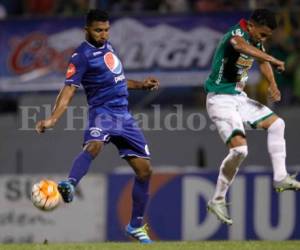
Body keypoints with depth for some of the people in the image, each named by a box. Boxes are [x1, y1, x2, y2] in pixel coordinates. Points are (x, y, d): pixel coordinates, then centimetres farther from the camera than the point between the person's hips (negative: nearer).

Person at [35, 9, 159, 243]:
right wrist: (53, 118, -31)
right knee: (94, 145, -40)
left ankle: (136, 225, 19)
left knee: (144, 170, 6)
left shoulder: (107, 46, 16)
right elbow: (69, 89, -18)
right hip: (103, 111, -7)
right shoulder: (82, 56, -8)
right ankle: (70, 185, -61)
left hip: (124, 115, 7)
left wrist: (140, 84, 28)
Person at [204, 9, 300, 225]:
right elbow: (241, 46, -47)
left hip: (239, 98, 9)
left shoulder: (256, 41, 6)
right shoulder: (237, 34, -21)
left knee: (276, 123, 11)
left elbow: (261, 60, 28)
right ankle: (218, 200, -9)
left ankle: (280, 178, 16)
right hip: (220, 99, -9)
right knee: (239, 148, -21)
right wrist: (272, 60, -53)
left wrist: (272, 85, 12)